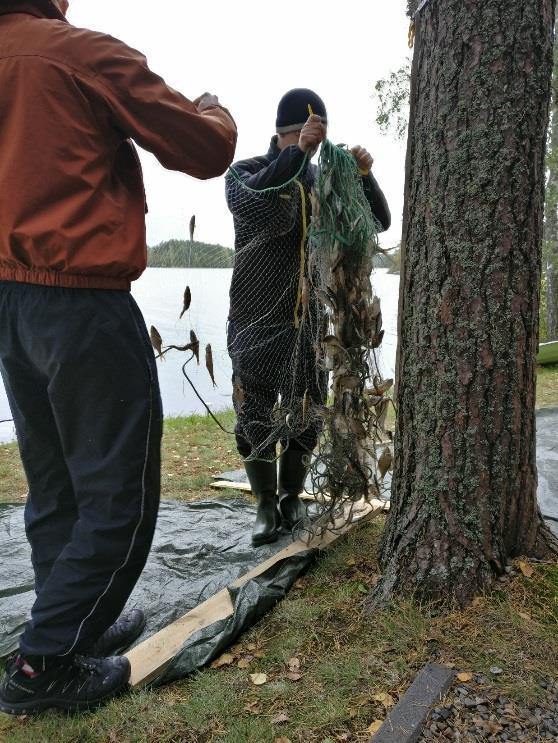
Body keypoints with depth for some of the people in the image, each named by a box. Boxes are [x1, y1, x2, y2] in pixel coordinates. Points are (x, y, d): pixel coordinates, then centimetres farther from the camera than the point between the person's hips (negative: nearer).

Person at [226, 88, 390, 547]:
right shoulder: (245, 172, -1)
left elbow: (379, 223, 4)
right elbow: (252, 203, -24)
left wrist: (366, 176, -13)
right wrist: (296, 152, -32)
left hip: (310, 317, 3)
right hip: (257, 318, -2)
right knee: (255, 414, -1)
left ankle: (292, 496, 24)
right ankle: (266, 505, 13)